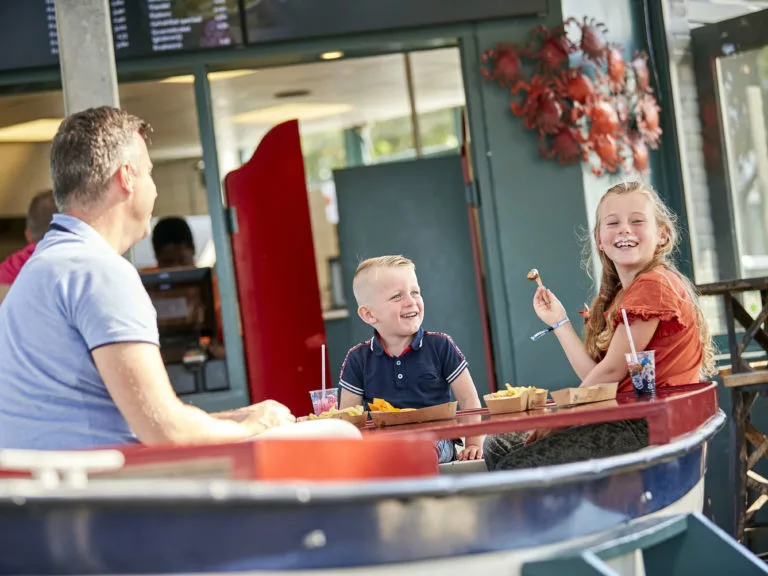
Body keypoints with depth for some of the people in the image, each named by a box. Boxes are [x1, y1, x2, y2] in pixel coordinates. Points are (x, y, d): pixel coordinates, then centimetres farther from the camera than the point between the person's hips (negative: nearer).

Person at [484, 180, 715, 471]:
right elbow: (596, 377, 8)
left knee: (514, 468, -18)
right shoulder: (621, 295, 18)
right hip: (624, 421, 10)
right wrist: (559, 321, 10)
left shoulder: (653, 284, -12)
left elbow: (612, 371, -13)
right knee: (499, 446, 6)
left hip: (650, 427, -10)